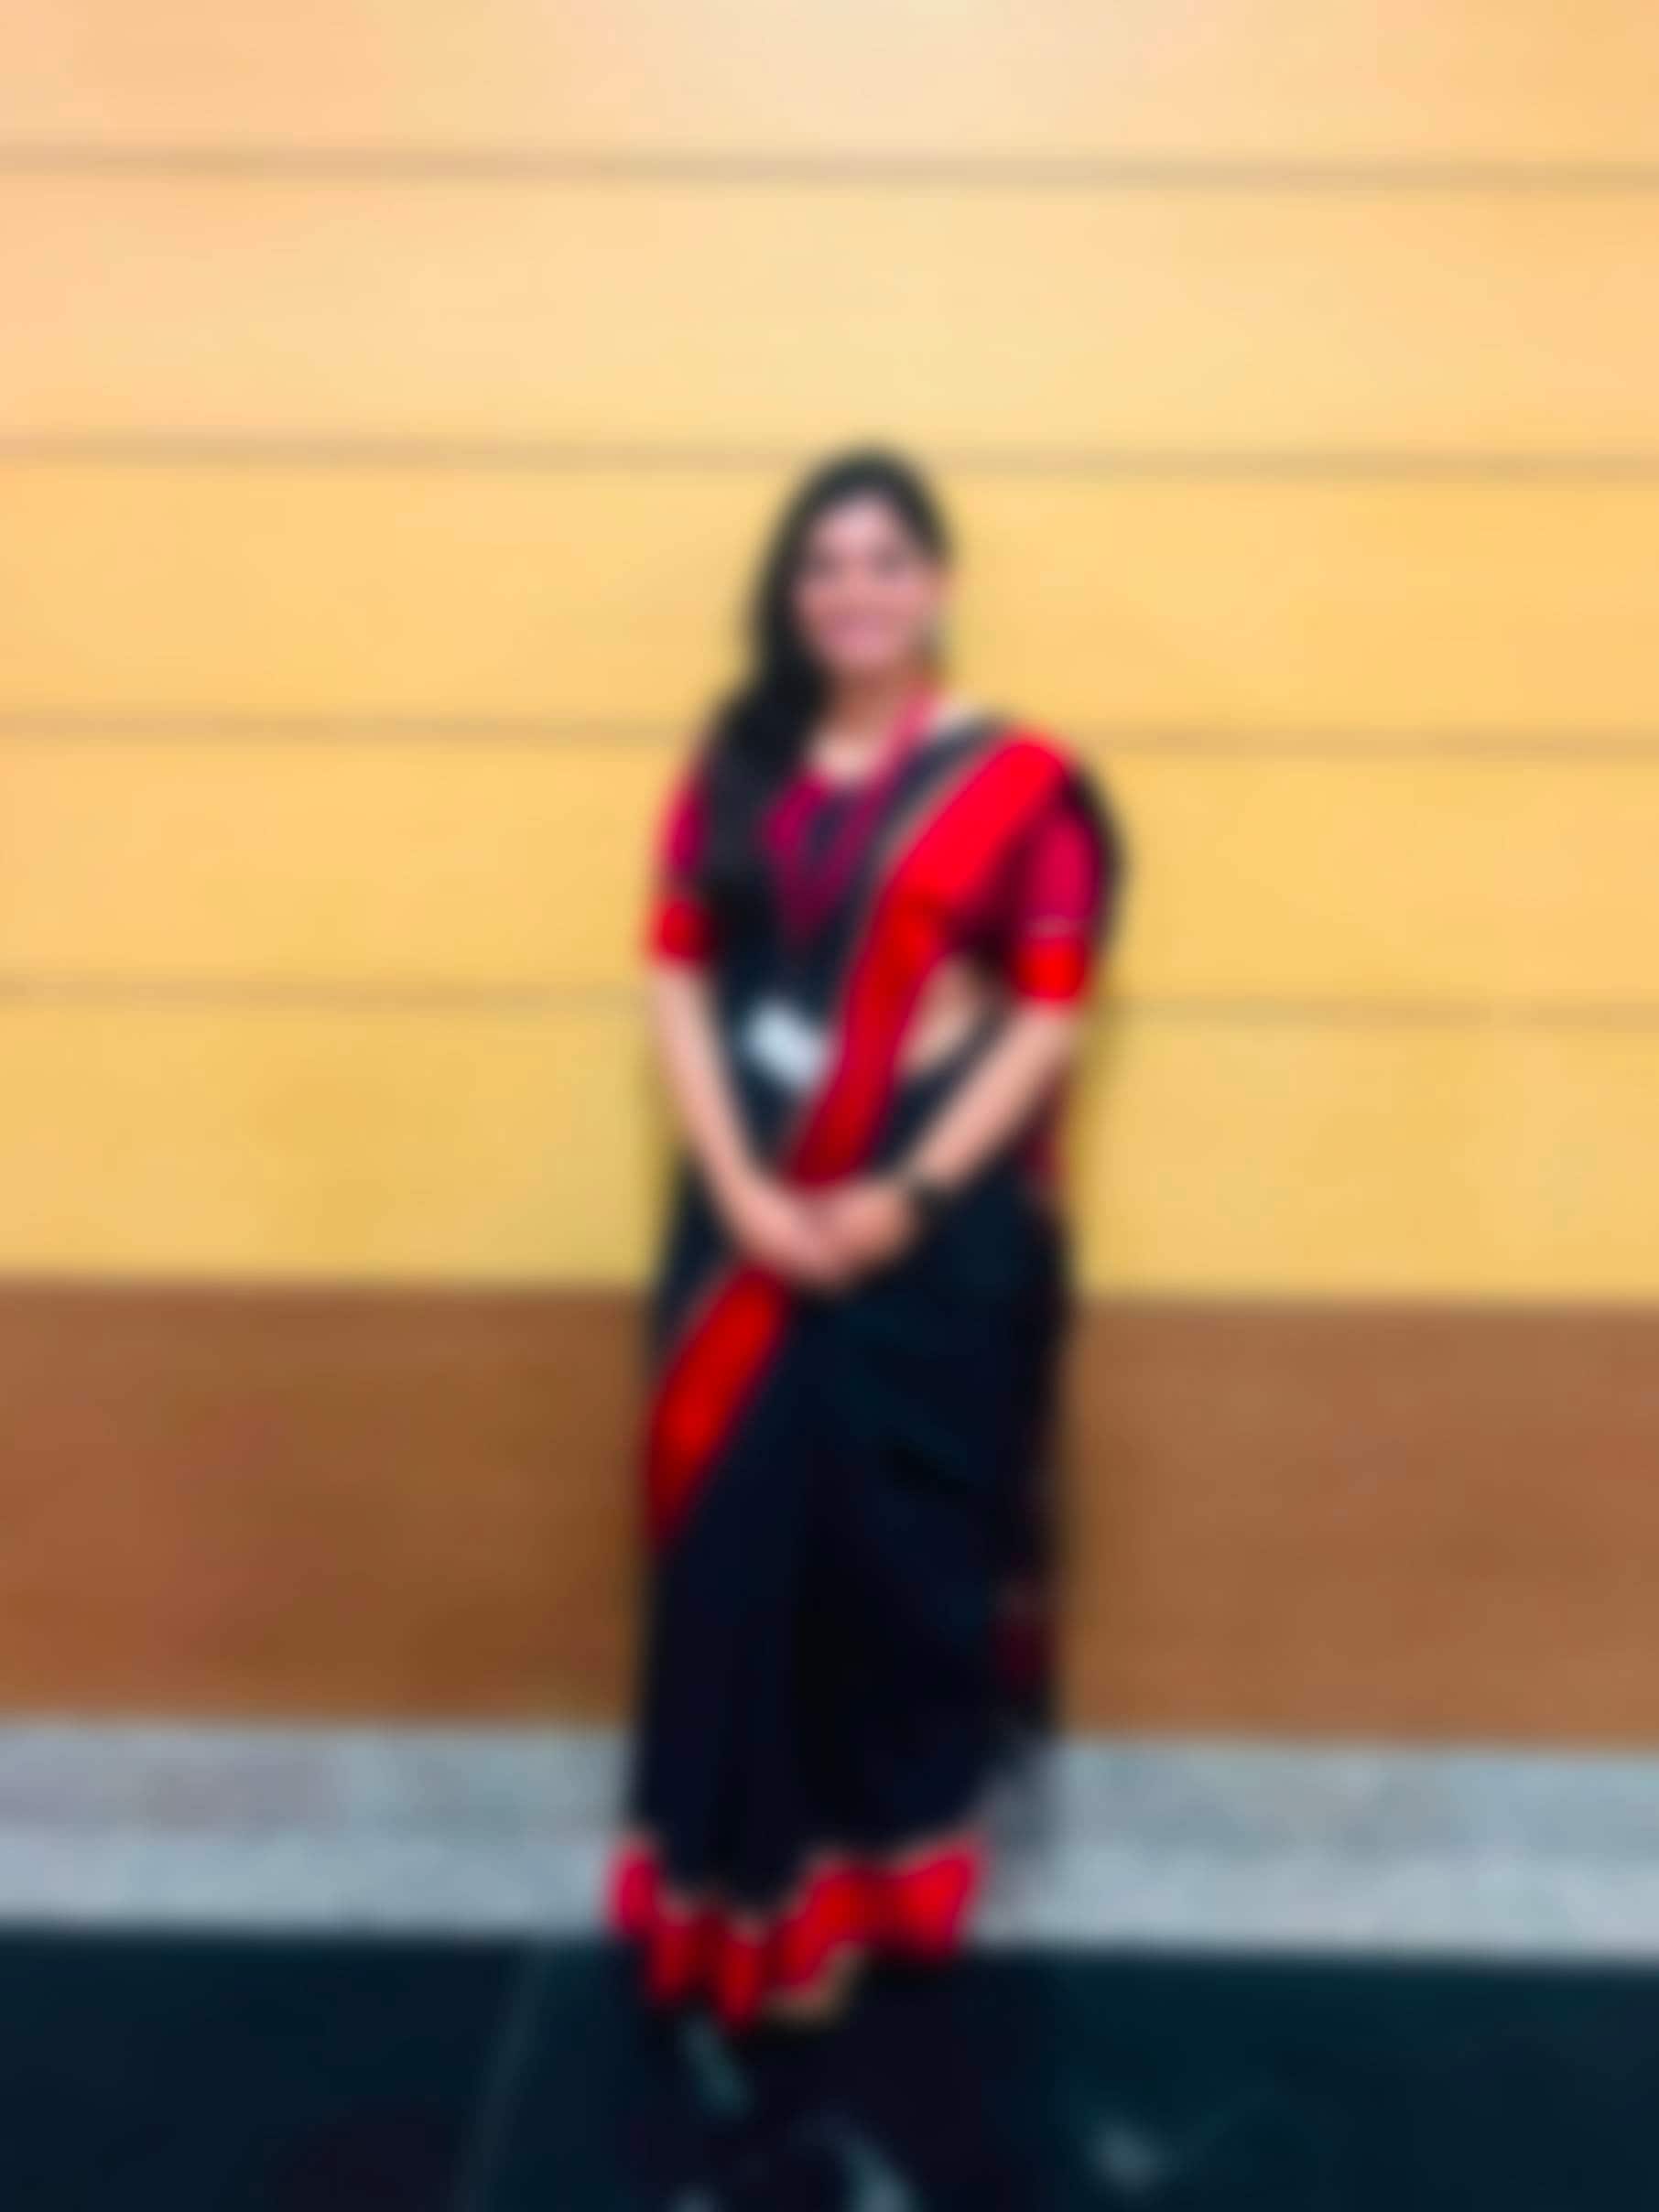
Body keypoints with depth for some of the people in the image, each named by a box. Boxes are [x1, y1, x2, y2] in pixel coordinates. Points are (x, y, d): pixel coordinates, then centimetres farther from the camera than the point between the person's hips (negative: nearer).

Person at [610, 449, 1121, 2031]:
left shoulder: (1020, 784, -2)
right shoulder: (734, 768, 7)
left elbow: (1048, 1019, -6)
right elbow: (677, 981, 2)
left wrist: (903, 1200, -14)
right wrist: (741, 1190, -11)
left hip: (934, 1220, -2)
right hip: (752, 1213, 3)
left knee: (901, 1543, 8)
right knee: (738, 1533, 5)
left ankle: (884, 1855, 30)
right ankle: (747, 1877, 23)